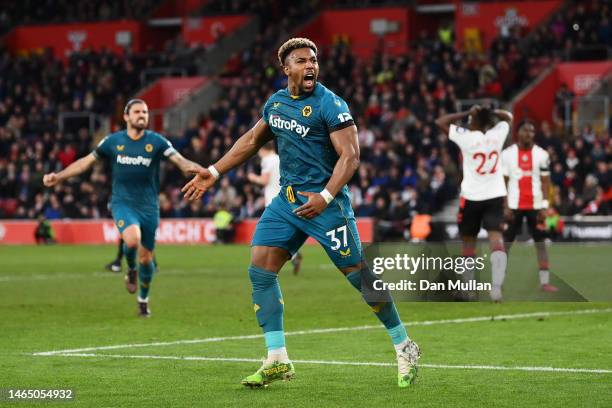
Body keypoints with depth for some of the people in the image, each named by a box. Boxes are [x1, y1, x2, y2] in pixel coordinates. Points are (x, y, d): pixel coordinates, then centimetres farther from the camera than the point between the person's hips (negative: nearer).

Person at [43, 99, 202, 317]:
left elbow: (180, 160, -14)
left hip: (149, 206, 1)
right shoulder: (113, 141, 0)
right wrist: (58, 177, 3)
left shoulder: (156, 141, -3)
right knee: (132, 239, -30)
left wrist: (193, 168, -37)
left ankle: (143, 299, 32)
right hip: (122, 202, -1)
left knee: (146, 257, 6)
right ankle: (131, 269, 5)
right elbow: (86, 162, 9)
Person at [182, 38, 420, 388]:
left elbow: (350, 155, -16)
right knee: (260, 270, -4)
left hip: (325, 201, -7)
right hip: (287, 199, 7)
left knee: (360, 274, -5)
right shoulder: (276, 103, 10)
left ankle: (404, 347, 12)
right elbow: (252, 140, 24)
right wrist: (214, 172, 21)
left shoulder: (330, 105, -12)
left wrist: (326, 197, -27)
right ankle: (277, 361, 1)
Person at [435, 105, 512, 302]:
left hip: (471, 196, -2)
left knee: (468, 241, 13)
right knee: (496, 238, -10)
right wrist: (490, 112, 7)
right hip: (495, 196, 2)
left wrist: (466, 113, -3)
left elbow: (440, 122, -2)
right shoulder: (497, 134, 0)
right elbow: (508, 117, 21)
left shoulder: (466, 137, -11)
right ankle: (496, 285, -27)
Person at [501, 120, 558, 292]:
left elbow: (545, 182, 3)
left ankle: (545, 282, 3)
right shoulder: (507, 154, 0)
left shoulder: (542, 154, 2)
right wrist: (505, 206, -6)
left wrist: (544, 206, -5)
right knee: (506, 242, 4)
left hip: (535, 205, 1)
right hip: (514, 205, -1)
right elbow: (503, 182, 1)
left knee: (540, 242, 1)